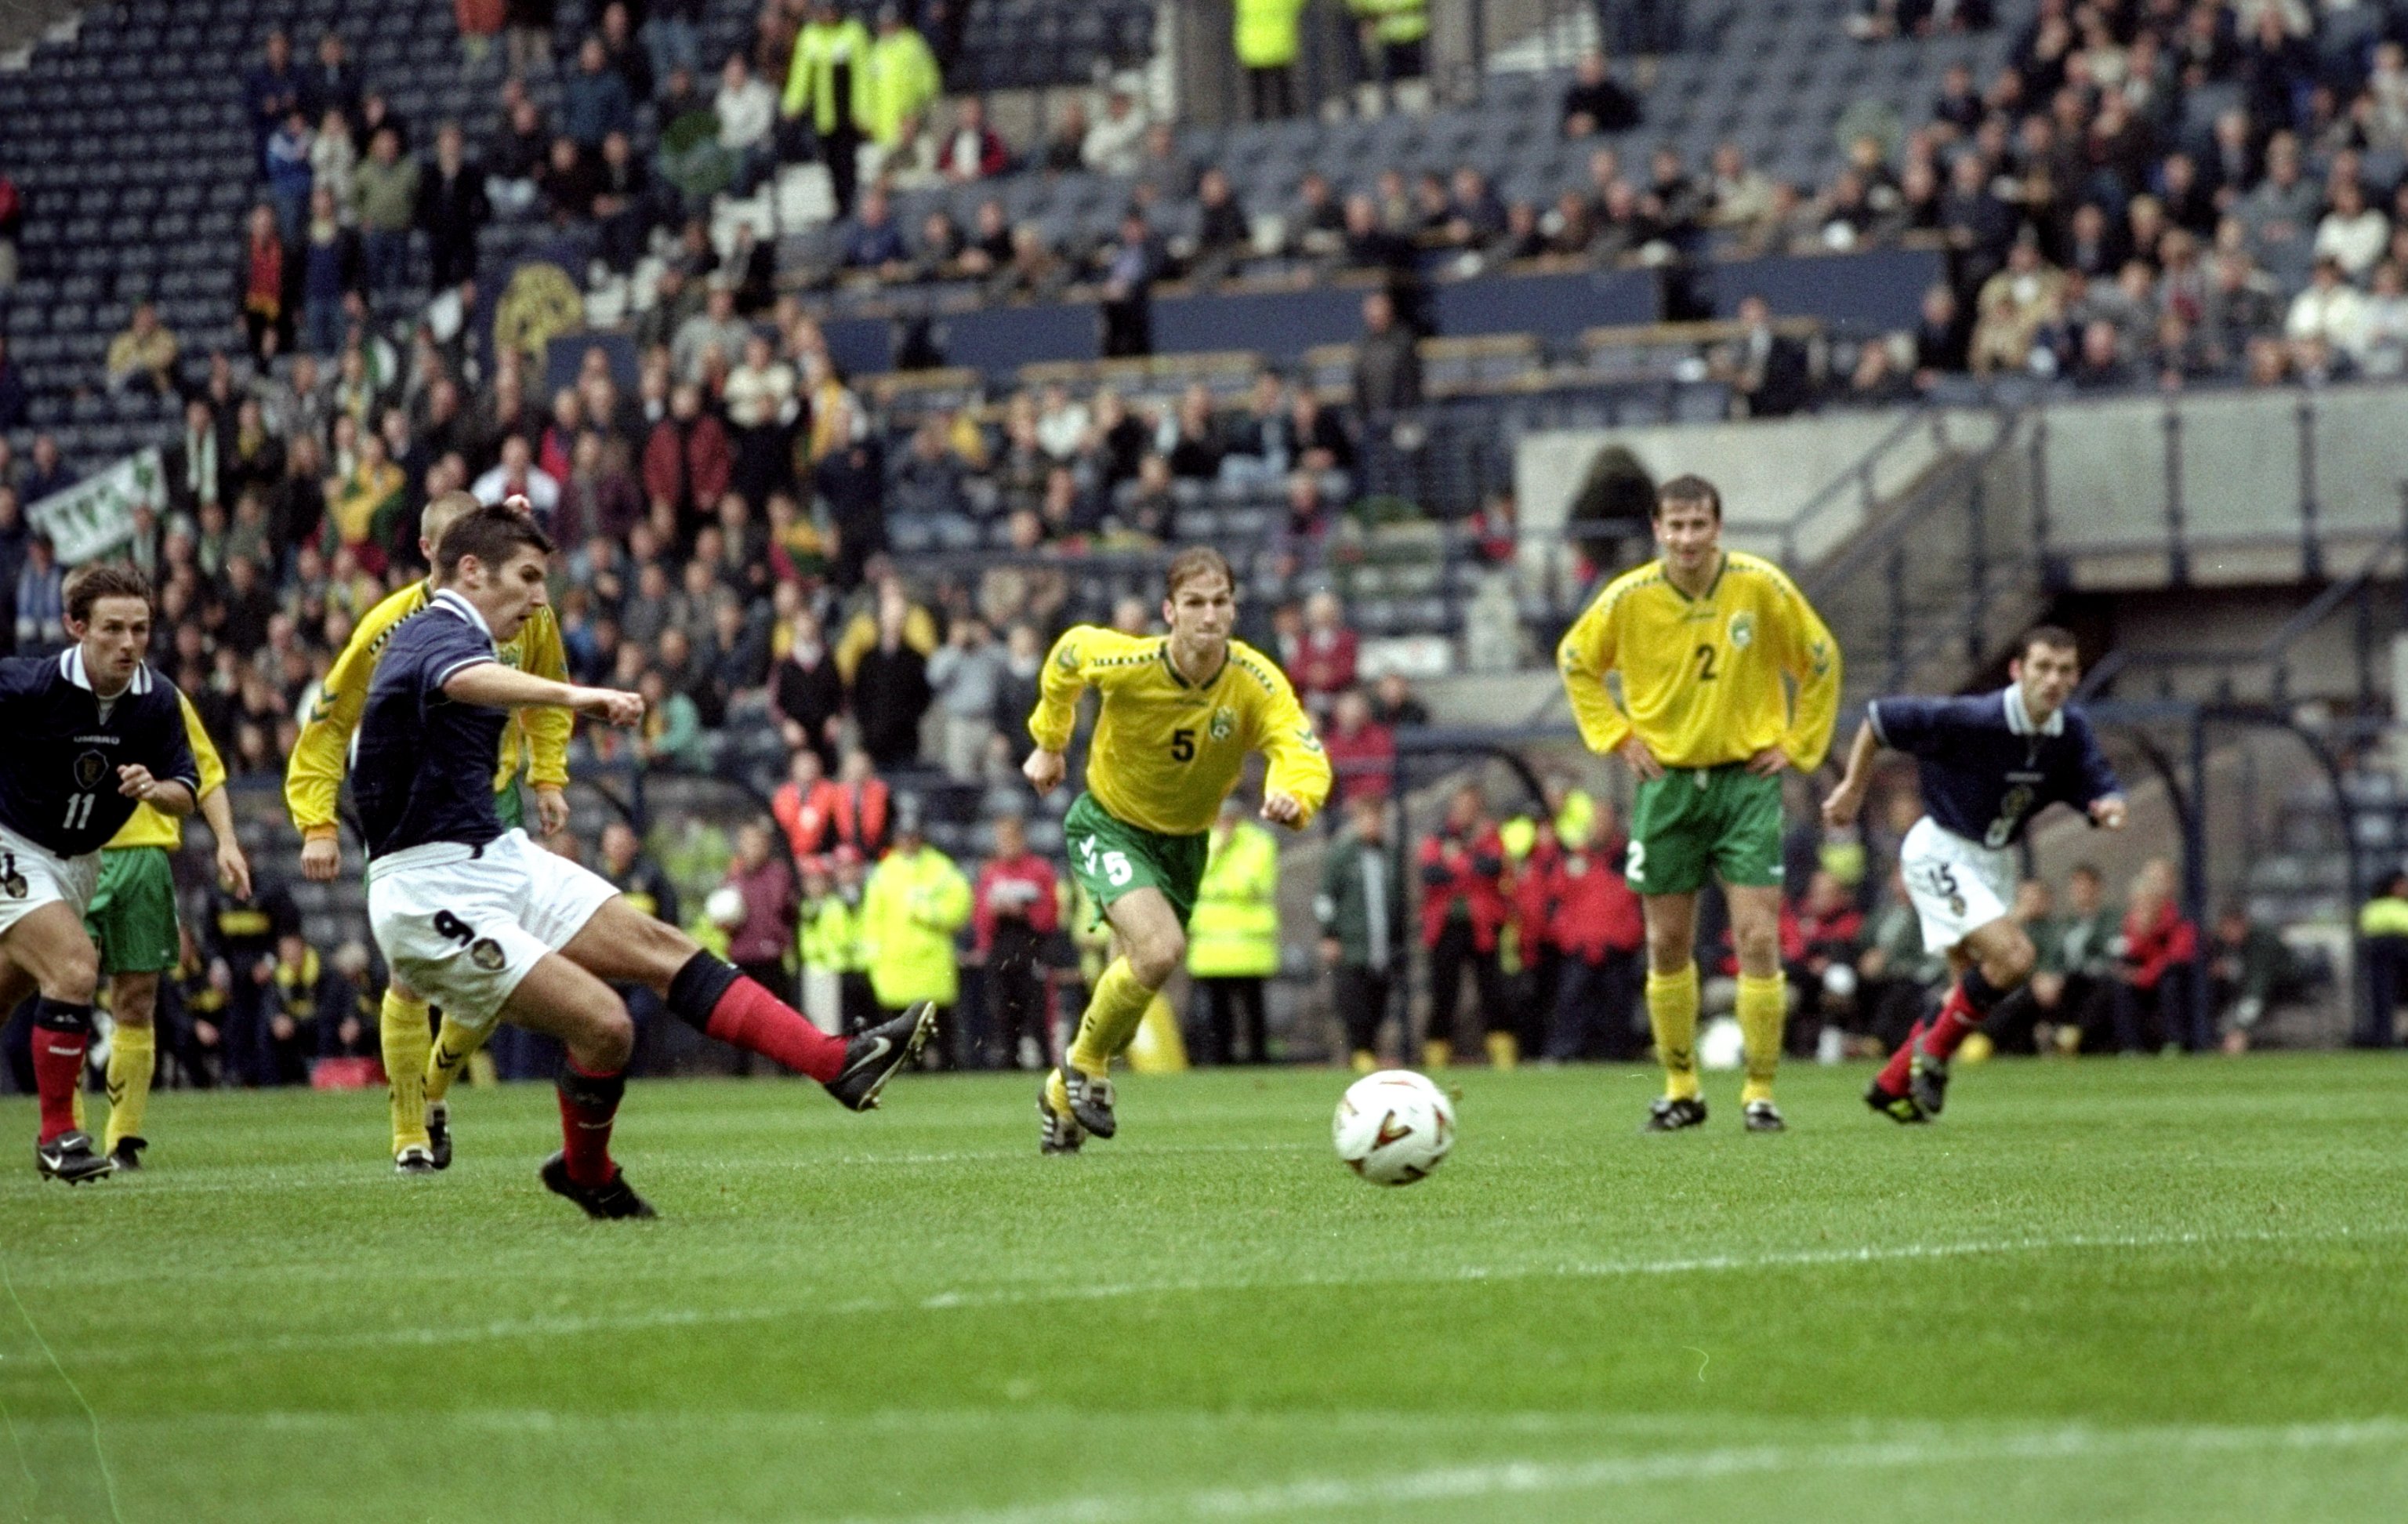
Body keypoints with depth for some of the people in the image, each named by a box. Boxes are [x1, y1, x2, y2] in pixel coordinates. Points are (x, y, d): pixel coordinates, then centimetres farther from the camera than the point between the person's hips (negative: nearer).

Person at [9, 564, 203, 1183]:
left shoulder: (158, 701, -10)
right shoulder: (29, 685, -25)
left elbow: (186, 793, -4)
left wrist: (155, 789, -24)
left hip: (79, 862, 6)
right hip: (12, 848, -6)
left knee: (7, 996, 16)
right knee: (74, 970, -24)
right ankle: (57, 1137, -16)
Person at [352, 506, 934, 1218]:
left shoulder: (436, 631, 15)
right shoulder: (438, 637, -18)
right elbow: (467, 680, -46)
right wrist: (572, 696, -65)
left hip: (496, 860, 11)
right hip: (434, 894, -11)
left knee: (660, 947, -1)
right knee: (604, 1025, -17)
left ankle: (843, 1065, -6)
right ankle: (585, 1172, 11)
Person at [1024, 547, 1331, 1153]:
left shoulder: (1258, 683, -24)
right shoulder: (1127, 664, -27)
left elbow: (1306, 756, -35)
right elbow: (1067, 656, -4)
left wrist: (1293, 796, -58)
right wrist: (1050, 744, 8)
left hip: (1184, 841, 4)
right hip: (1109, 825, -4)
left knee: (1142, 976, 14)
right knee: (1159, 949, -27)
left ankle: (1065, 1093, 40)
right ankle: (1086, 1062, -1)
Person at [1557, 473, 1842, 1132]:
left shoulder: (1763, 587, -9)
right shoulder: (1629, 597, -7)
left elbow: (1821, 662, 6)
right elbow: (1576, 661, 11)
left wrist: (1796, 744, 1)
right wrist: (1617, 734, 2)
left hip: (1747, 776, -1)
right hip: (1668, 779, 1)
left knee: (1758, 937, -10)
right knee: (1668, 945, 6)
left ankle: (1760, 1093, -2)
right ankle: (1680, 1089, 19)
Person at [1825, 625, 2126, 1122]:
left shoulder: (2071, 732, -7)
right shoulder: (1973, 721, -25)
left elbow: (2099, 788, -5)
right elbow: (1879, 718, -17)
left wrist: (2109, 807, -30)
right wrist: (1852, 788, -10)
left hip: (1995, 858, 8)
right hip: (1941, 853, -8)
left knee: (1973, 989, 13)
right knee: (2014, 957, -22)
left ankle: (1892, 1084, 29)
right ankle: (1934, 1052, -2)